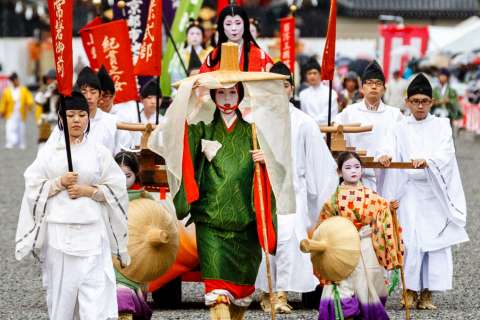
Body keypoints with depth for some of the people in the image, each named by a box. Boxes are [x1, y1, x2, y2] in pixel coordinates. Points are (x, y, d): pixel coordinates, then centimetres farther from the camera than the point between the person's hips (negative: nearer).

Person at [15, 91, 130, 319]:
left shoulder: (99, 153, 6)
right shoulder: (48, 153, 8)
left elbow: (117, 189, 5)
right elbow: (33, 188, 5)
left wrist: (88, 191, -7)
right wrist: (60, 183, -9)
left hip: (91, 231, -1)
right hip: (58, 232, 1)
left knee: (95, 290, -10)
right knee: (61, 288, 1)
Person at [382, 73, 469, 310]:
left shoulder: (441, 126, 7)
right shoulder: (400, 129, 8)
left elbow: (445, 154, -10)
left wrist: (427, 161, -29)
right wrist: (392, 197, -6)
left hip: (435, 192, 1)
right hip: (410, 191, -1)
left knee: (436, 243, -2)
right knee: (411, 242, -9)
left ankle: (427, 293, 4)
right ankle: (410, 290, 1)